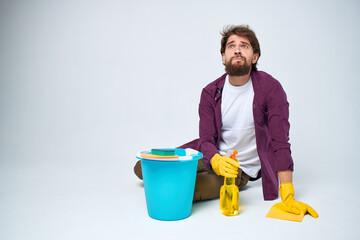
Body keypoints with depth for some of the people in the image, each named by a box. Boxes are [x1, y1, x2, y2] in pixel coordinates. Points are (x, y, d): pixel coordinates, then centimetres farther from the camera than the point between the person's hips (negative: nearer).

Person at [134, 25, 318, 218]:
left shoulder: (270, 88, -13)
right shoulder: (210, 93, -4)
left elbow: (280, 142, -17)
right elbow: (206, 139, -9)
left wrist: (287, 196, -24)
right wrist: (218, 162, -34)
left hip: (241, 169, -4)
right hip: (212, 157, 4)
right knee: (142, 168, -2)